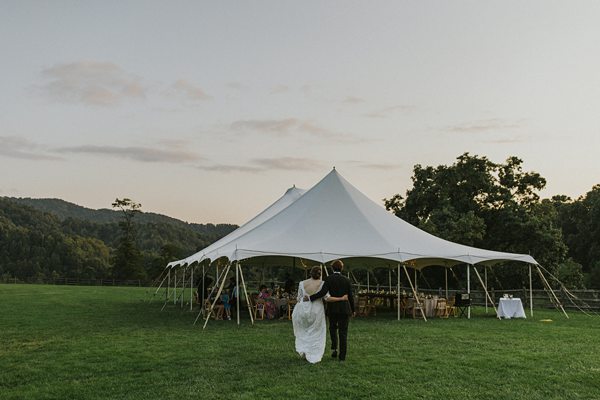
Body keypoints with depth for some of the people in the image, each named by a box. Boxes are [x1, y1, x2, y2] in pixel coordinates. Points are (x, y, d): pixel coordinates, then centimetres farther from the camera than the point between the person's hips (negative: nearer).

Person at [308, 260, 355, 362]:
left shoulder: (328, 279, -6)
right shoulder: (346, 280, 1)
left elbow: (322, 292, -19)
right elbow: (350, 296, 4)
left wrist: (310, 298, -14)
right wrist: (353, 310, 14)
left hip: (332, 308, -1)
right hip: (344, 309, 1)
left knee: (333, 328, 23)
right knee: (343, 332, 6)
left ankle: (334, 348, 8)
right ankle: (342, 356, 5)